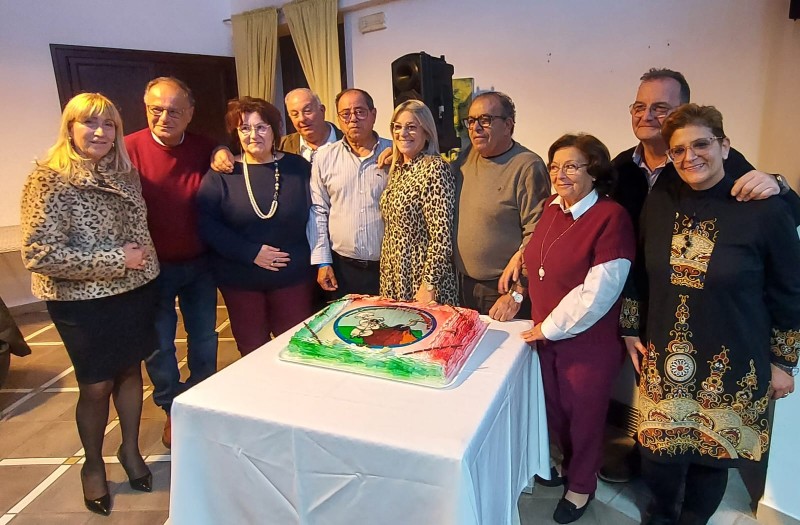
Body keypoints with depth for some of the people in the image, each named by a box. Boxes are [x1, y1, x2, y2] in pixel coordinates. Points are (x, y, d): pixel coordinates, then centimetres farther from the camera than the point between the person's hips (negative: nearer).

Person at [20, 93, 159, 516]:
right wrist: (116, 260, -21)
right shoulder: (49, 179, -15)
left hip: (135, 291, 5)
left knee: (130, 370, 17)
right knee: (96, 386, 8)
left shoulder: (125, 173, 3)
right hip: (83, 301, -5)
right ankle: (93, 464, 34)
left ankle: (130, 450, 39)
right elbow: (39, 255, -21)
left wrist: (143, 257, 2)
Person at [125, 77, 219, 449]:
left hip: (199, 264, 3)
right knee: (159, 345, 11)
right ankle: (172, 410, 35)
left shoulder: (204, 149, -3)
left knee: (204, 339, 16)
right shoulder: (129, 149, -13)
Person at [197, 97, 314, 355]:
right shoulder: (221, 173, -2)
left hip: (293, 276, 1)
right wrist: (251, 253, -16)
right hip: (240, 280, 0)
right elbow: (206, 222, -9)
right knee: (252, 352, 12)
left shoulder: (298, 167, 1)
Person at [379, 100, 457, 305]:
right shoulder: (397, 169, 8)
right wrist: (387, 279, 13)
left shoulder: (435, 169, -16)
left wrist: (429, 285, -20)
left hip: (419, 279, -7)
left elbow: (442, 238, -20)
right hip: (393, 279, 8)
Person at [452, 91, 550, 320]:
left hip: (505, 288, -6)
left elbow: (536, 235, -18)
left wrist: (516, 294, -19)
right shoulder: (467, 156, 5)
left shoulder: (528, 166, -15)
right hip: (463, 285, 6)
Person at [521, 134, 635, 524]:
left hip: (588, 342, -6)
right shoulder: (552, 208, 2)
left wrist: (552, 327, -16)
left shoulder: (611, 217, -20)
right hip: (546, 335, 6)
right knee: (553, 407, 21)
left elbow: (597, 293, -23)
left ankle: (582, 484, 40)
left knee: (584, 414, 14)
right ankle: (569, 462, 49)